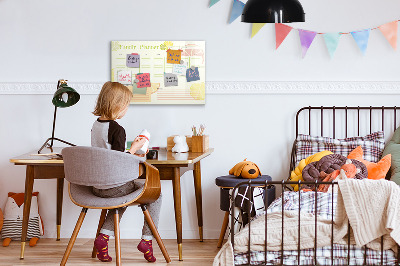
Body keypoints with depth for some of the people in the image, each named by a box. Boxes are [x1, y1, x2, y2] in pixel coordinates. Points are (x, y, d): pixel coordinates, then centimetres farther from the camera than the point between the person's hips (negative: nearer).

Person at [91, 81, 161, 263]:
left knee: (123, 197, 36)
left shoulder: (96, 125, 6)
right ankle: (147, 240, 9)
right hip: (114, 187, -8)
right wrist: (134, 148, -9)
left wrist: (130, 153, 19)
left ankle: (104, 236, 18)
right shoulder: (117, 130, -20)